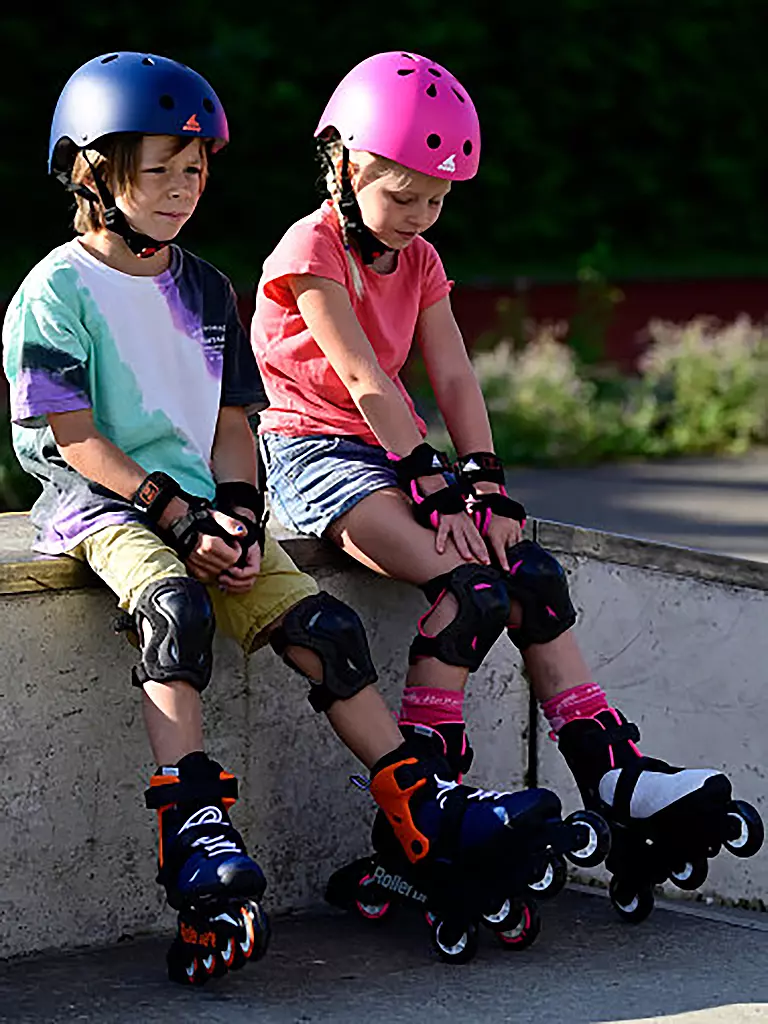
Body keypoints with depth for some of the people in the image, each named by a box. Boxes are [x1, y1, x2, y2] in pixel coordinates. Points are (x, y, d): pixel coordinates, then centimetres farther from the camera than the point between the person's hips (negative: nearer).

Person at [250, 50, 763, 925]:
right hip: (314, 452, -7)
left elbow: (453, 379, 6)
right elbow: (363, 379, -16)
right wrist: (436, 487, -21)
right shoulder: (310, 251, -9)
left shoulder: (418, 261, 15)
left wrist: (487, 487, -8)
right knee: (468, 584, -28)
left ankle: (614, 775, -19)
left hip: (396, 451, 7)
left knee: (532, 574, -14)